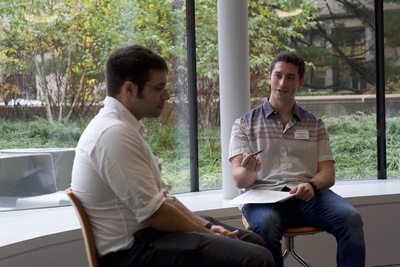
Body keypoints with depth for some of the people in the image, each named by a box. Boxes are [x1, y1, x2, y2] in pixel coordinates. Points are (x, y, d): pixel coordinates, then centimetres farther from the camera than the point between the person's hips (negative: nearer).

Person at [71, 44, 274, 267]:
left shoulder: (124, 127, 12)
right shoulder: (114, 133, -21)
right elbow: (153, 212, -22)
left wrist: (206, 225, 4)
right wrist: (207, 233, -8)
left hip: (141, 233, 11)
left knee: (253, 242, 15)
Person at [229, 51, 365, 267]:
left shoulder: (315, 125, 21)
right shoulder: (245, 124, 13)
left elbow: (328, 174, 12)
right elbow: (239, 180, 3)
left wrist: (312, 185, -13)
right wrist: (249, 171, -22)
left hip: (308, 195, 2)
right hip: (263, 195, -2)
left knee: (350, 218, -29)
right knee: (265, 225, -38)